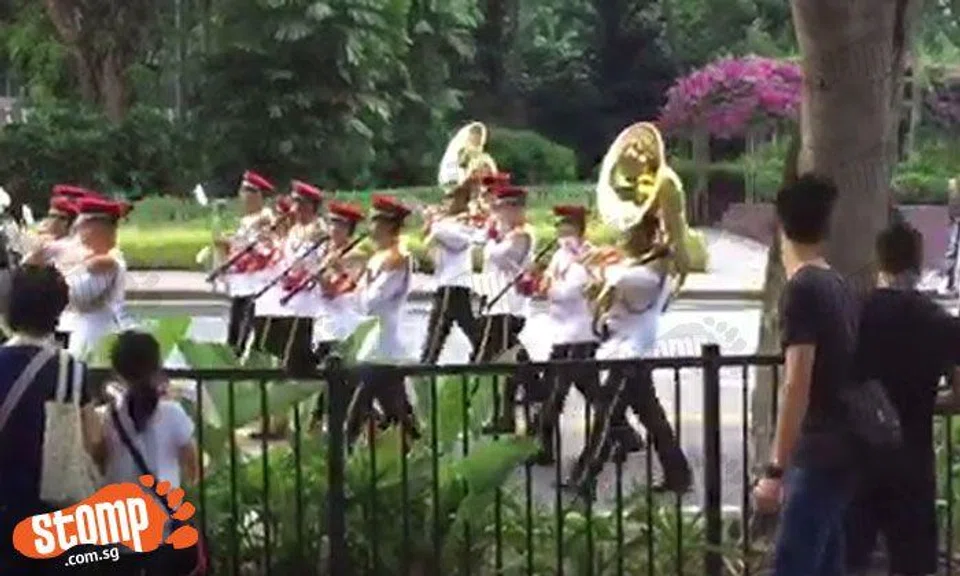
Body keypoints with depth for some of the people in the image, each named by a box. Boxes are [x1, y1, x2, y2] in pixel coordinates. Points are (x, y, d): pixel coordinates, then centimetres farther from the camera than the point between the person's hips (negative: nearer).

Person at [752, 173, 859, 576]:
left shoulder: (801, 289, -16)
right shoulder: (838, 286, 10)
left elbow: (797, 385, -22)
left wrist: (775, 470, -22)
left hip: (818, 457, -9)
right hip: (839, 451, 9)